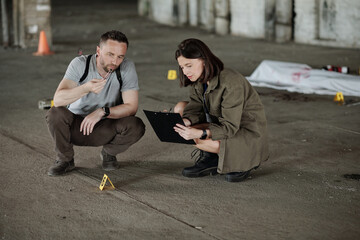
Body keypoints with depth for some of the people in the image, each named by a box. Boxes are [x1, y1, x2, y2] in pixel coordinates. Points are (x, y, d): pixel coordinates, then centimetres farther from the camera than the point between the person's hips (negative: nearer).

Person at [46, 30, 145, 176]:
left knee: (136, 126, -28)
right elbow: (58, 99, -29)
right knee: (55, 113, -31)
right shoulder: (80, 64, -18)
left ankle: (109, 153, 6)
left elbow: (131, 106, -17)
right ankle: (65, 159, -4)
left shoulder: (127, 67, -15)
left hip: (106, 129, 1)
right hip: (76, 125, -1)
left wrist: (103, 112, -33)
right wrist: (86, 88, -47)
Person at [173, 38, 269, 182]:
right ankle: (209, 159, 0)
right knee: (180, 108, -5)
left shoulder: (231, 82, -29)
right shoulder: (199, 80, -3)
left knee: (200, 141, -30)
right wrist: (185, 121, -29)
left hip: (248, 133, -8)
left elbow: (230, 127, -30)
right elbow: (195, 108, -5)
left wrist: (200, 133, -44)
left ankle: (243, 160, -4)